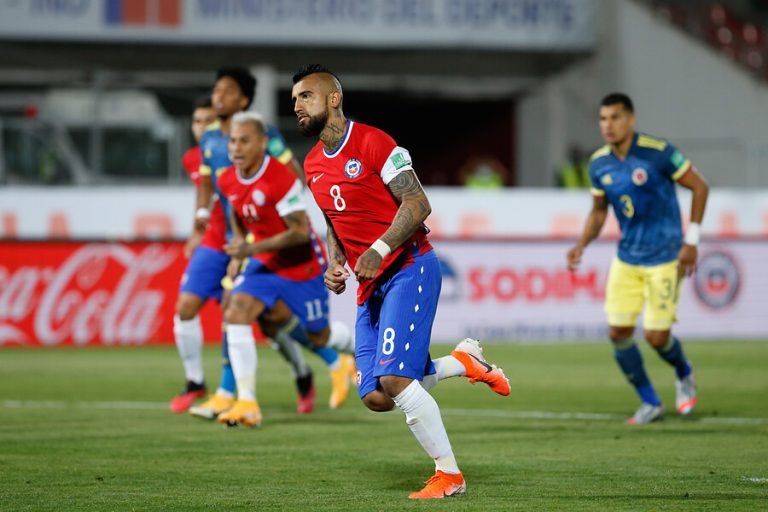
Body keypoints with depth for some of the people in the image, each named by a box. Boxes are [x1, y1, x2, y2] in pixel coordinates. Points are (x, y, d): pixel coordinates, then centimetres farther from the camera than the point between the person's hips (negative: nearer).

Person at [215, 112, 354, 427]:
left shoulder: (280, 180, -28)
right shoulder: (228, 181, -6)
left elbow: (300, 232, -28)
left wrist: (252, 249, -31)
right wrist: (239, 247, 7)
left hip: (302, 266, -5)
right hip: (264, 264, 5)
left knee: (320, 336, 12)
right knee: (236, 315, -19)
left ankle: (363, 350, 49)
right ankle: (247, 404, -20)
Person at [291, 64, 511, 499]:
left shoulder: (373, 143, -11)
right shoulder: (313, 165, 14)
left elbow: (418, 204, -15)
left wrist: (379, 249, -25)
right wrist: (335, 264, 6)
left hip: (409, 270, -8)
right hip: (371, 286, 8)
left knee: (393, 379, -19)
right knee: (376, 397, -2)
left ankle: (449, 475, -6)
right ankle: (464, 360, 19)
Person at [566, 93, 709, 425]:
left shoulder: (658, 152, -17)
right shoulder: (599, 164, -1)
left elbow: (699, 187, -9)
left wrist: (691, 241, -12)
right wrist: (581, 246, -4)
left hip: (664, 258, -5)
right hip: (627, 258, 5)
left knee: (656, 337, -7)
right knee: (618, 332, -3)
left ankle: (684, 375, 28)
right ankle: (650, 403, 15)